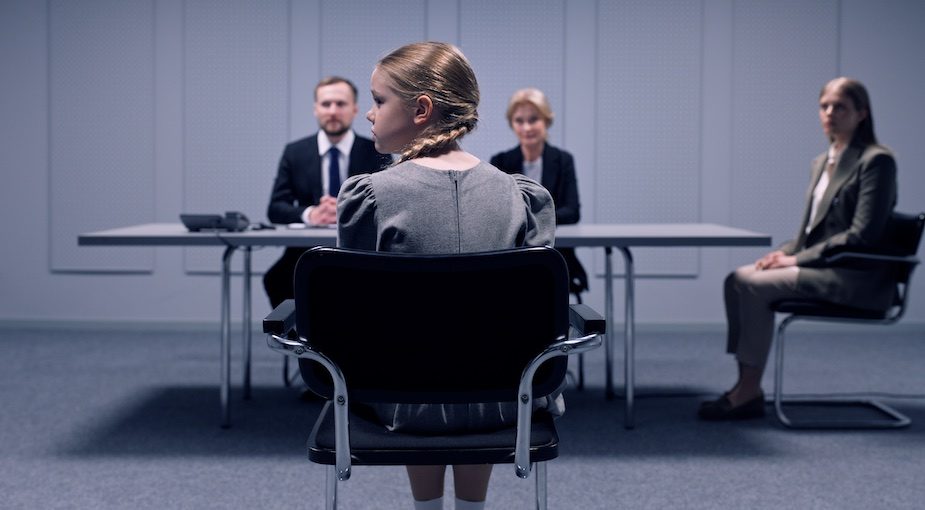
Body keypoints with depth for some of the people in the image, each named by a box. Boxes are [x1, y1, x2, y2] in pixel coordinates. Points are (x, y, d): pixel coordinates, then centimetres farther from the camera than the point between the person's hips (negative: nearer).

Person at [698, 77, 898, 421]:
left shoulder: (876, 161, -10)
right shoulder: (822, 162, 16)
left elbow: (863, 235, -17)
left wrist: (797, 258, -16)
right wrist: (784, 253, -1)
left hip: (855, 277, -8)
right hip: (819, 266, 8)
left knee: (754, 285, -23)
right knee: (738, 279, -10)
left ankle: (749, 391, -15)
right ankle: (745, 386, -12)